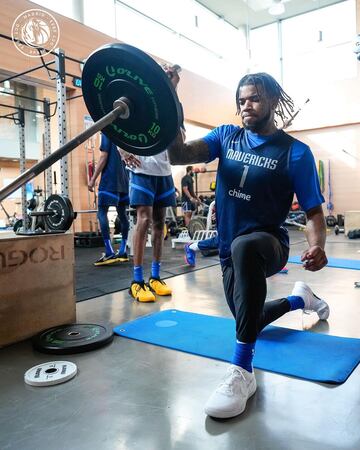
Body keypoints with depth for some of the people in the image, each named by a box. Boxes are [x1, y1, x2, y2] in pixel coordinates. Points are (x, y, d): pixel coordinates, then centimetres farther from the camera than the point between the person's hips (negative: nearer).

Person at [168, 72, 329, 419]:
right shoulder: (226, 136, 3)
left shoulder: (295, 152, -9)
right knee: (250, 320, 22)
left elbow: (313, 210, -10)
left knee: (244, 246, -43)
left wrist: (317, 246, -31)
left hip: (268, 245, -6)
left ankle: (242, 371, -34)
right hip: (230, 250, 6)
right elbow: (179, 155, -11)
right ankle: (300, 299, 53)